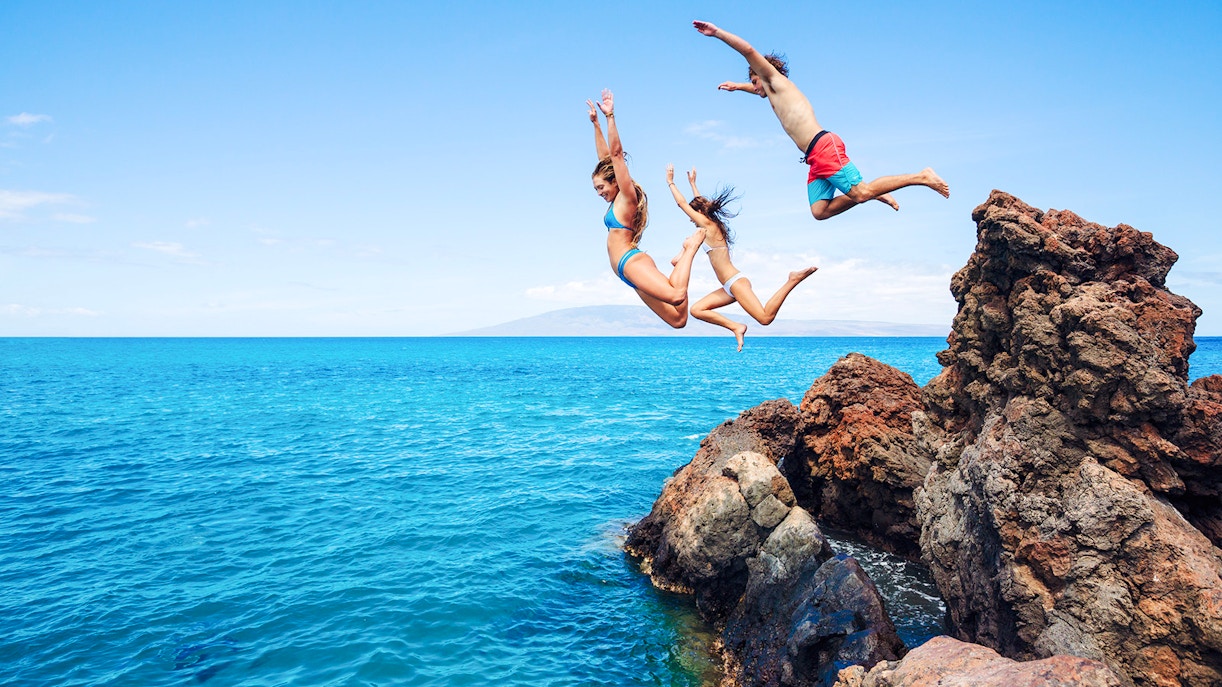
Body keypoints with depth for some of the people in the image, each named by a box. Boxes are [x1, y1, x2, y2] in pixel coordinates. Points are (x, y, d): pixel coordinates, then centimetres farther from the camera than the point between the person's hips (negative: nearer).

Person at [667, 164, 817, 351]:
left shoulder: (708, 225, -6)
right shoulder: (713, 226, 17)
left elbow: (682, 203, -1)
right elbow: (700, 203, 36)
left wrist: (670, 182, 10)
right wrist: (692, 183, 45)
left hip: (736, 282, -10)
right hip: (730, 287, 10)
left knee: (765, 318, -20)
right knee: (696, 309, 5)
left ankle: (792, 280, -13)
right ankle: (735, 327, -5)